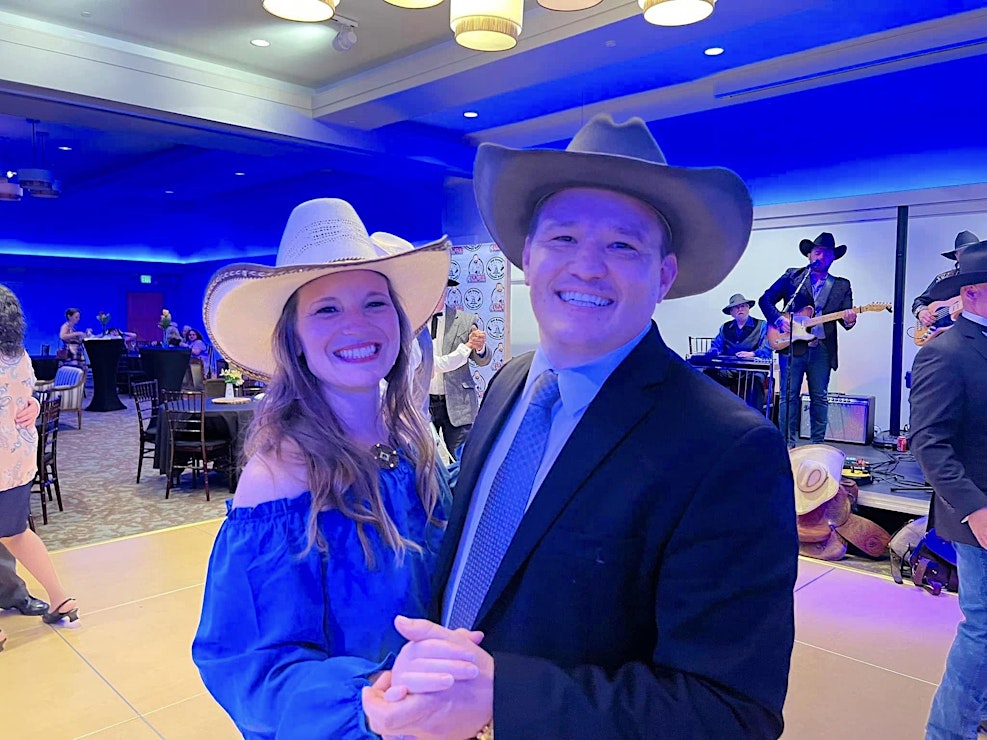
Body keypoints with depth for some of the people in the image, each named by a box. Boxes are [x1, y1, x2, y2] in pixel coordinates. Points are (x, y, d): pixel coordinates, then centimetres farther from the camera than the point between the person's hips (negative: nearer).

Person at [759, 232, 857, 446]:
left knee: (820, 398, 6)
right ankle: (787, 444, 6)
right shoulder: (792, 276, 8)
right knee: (789, 396, 0)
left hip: (822, 351, 2)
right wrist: (779, 319, -10)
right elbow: (765, 300, 5)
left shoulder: (842, 286, 14)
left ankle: (817, 445, 14)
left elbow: (846, 318, 7)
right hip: (792, 346, -2)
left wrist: (849, 320, -16)